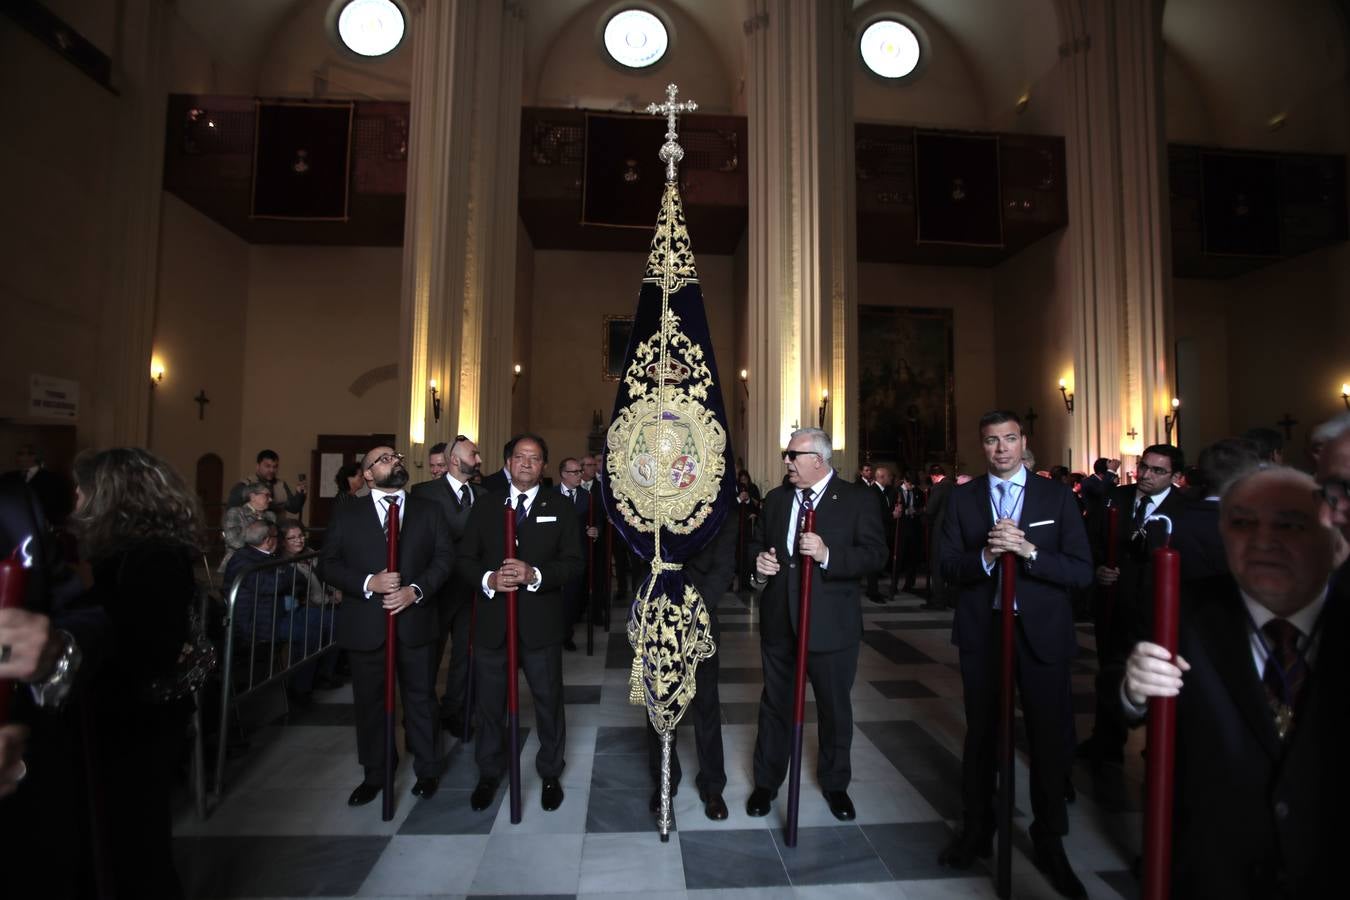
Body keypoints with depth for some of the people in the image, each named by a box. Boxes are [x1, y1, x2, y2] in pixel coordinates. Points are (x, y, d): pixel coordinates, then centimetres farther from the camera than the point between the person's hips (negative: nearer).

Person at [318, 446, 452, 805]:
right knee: (370, 701, 13)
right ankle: (375, 774, 33)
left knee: (420, 698, 11)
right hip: (365, 624, 0)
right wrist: (368, 583, -17)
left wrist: (415, 590, -15)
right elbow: (328, 563, -1)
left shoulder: (428, 510, 5)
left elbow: (444, 556, -1)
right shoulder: (346, 513, 4)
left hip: (415, 621, 0)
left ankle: (426, 770, 29)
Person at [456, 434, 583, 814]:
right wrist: (488, 579, -16)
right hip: (492, 621, 2)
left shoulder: (560, 507, 1)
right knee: (490, 701, 16)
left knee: (548, 700, 11)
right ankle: (489, 773, 38)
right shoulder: (485, 506, 7)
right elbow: (465, 558, 4)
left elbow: (573, 561, -6)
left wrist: (535, 575, -22)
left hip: (541, 622, -2)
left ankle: (550, 773, 33)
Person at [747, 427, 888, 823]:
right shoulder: (775, 499, 7)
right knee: (775, 704, 16)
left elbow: (875, 553, -14)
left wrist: (827, 555, -28)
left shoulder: (858, 499, -7)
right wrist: (759, 565, -6)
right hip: (778, 620, 4)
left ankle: (835, 783, 38)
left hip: (831, 623, -3)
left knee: (835, 707, 15)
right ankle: (766, 782, 34)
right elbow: (758, 545, 16)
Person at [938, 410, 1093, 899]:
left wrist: (1027, 550, -24)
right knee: (981, 735, 15)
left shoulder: (1058, 497, -3)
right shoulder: (963, 498, 0)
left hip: (1042, 633, 0)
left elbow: (1082, 571, -9)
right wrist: (986, 556, -23)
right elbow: (948, 566, -5)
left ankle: (1049, 843, 35)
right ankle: (976, 831, 35)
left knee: (1049, 739, 11)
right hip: (981, 632, 1)